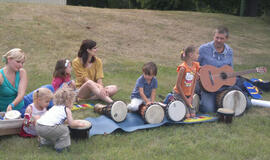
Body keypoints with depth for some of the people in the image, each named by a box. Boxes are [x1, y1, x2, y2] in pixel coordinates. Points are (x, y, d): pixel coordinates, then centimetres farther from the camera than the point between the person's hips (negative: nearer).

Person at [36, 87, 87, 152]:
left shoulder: (55, 107, 27)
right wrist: (79, 124, 27)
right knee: (64, 130, 5)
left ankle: (43, 141, 35)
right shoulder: (67, 110, 3)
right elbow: (71, 124, 8)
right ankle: (60, 146, 6)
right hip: (47, 128, -9)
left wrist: (75, 122, 48)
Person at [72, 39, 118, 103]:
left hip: (95, 89, 4)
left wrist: (101, 88, -28)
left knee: (114, 88, -20)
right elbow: (86, 80, -16)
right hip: (81, 91, -4)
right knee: (89, 83, -37)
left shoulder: (97, 61, 2)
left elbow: (99, 79, -7)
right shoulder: (76, 62, -9)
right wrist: (99, 86, -30)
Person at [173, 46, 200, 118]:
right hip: (179, 93, -7)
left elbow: (194, 82, 3)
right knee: (187, 115, -12)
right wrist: (185, 99, -13)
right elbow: (178, 85, -18)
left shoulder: (195, 65, -2)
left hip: (188, 94, 7)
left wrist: (191, 97, -4)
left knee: (193, 114, -1)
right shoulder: (183, 68, -23)